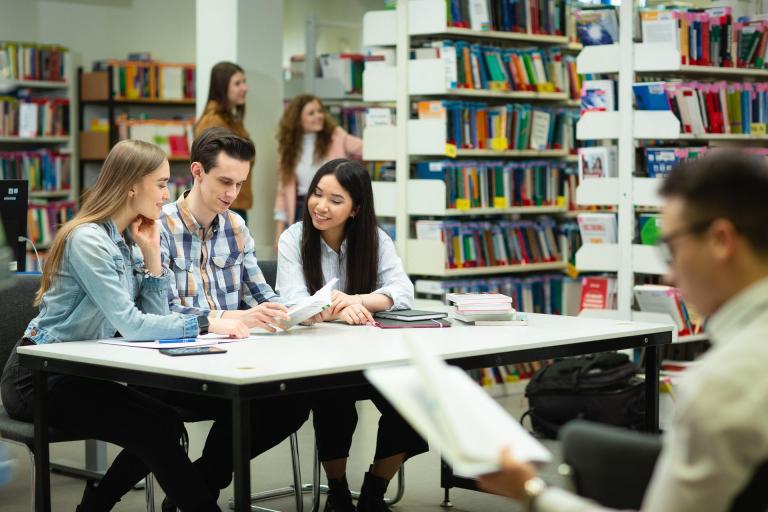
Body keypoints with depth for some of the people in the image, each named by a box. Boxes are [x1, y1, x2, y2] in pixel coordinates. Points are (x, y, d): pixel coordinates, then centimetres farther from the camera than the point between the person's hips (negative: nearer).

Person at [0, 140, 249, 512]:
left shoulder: (128, 238, 6)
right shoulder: (88, 240, -21)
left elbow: (155, 318, 2)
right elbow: (130, 325, -27)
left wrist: (151, 255, -7)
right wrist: (207, 324, -26)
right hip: (39, 377, -8)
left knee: (162, 424, -4)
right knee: (157, 427, -17)